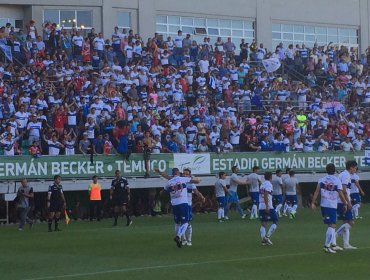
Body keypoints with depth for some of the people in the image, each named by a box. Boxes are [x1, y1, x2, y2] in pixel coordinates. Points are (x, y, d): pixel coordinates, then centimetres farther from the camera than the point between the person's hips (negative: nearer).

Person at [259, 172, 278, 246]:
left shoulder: (262, 184, 16)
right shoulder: (269, 184, -8)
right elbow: (265, 195, -18)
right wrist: (267, 207, -22)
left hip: (261, 207, 7)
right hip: (268, 207, -7)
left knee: (263, 224, 7)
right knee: (275, 222, 3)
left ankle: (263, 239, -5)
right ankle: (267, 236, -9)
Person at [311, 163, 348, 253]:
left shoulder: (322, 180, 3)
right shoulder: (337, 181, -7)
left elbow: (317, 192, -2)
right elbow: (341, 195, -8)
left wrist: (313, 203, 1)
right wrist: (345, 203, 7)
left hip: (323, 205, 5)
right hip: (332, 205, -5)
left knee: (331, 225, 17)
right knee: (332, 225, -2)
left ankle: (333, 245, 24)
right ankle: (327, 246, -10)